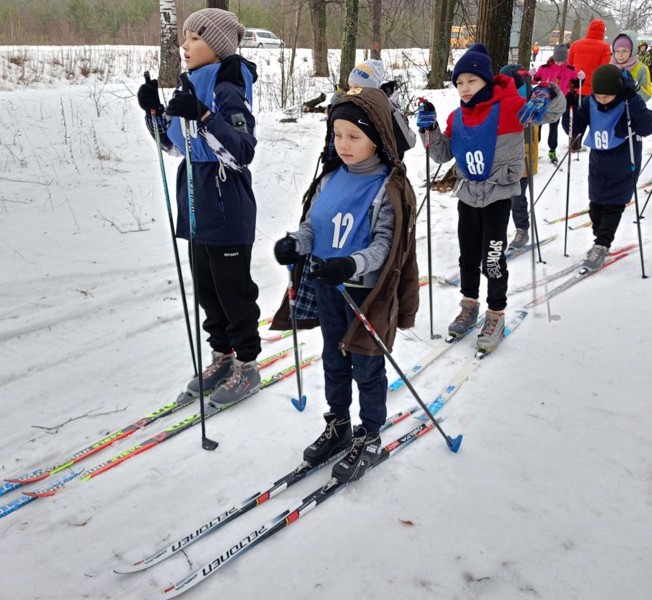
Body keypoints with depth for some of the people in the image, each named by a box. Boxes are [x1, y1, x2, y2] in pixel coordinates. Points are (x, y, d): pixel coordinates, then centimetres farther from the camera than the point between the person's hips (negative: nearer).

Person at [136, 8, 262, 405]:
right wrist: (154, 111, 3)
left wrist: (202, 117, -34)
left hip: (227, 211, -9)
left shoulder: (228, 92, -16)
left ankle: (246, 365, 19)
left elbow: (242, 153, -26)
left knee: (234, 291, 3)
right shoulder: (193, 87, 10)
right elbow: (175, 144, 18)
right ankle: (223, 356, 32)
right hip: (197, 208, 9)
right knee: (207, 289, 17)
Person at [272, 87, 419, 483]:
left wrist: (352, 265, -36)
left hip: (367, 292, -6)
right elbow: (312, 223, 9)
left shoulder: (389, 187, -16)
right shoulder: (330, 179, 3)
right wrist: (294, 243, -12)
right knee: (334, 361, 20)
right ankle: (338, 427, 39)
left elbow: (386, 245, -20)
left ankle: (370, 439, 28)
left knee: (366, 368, 9)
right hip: (325, 287, 6)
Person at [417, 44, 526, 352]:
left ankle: (496, 316, 15)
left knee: (492, 258, -1)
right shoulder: (457, 117, 2)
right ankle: (469, 306, 33)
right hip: (468, 195, 5)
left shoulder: (508, 106, -14)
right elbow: (444, 155, 5)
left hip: (498, 196, -5)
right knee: (468, 255, 15)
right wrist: (431, 130, -11)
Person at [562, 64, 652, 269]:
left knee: (614, 206, 1)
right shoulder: (589, 102, -10)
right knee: (596, 205, 13)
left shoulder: (629, 104, -20)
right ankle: (601, 240, 32)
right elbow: (574, 129, -7)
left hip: (623, 168, -4)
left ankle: (601, 246, 9)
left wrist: (632, 99, -39)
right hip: (598, 165, 4)